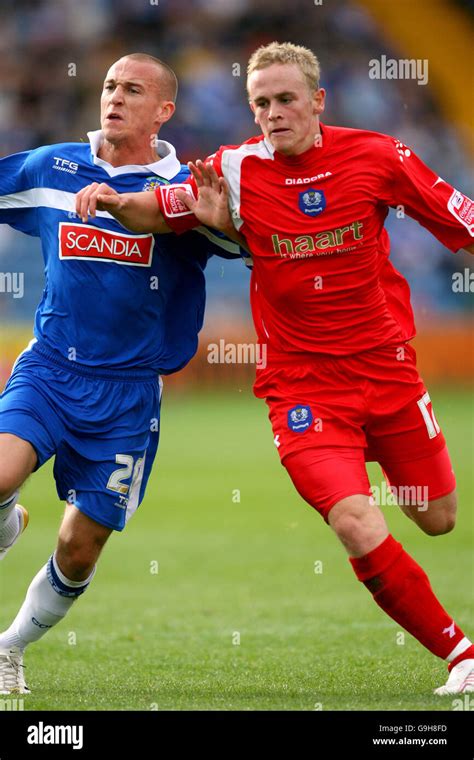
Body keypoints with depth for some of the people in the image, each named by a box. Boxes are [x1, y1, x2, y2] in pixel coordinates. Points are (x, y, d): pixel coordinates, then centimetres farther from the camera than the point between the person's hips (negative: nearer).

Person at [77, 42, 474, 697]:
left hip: (387, 366, 2)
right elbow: (160, 212, 4)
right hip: (302, 382, -2)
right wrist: (113, 201, -14)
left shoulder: (376, 156, -7)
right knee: (358, 527, -21)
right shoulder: (236, 171, -8)